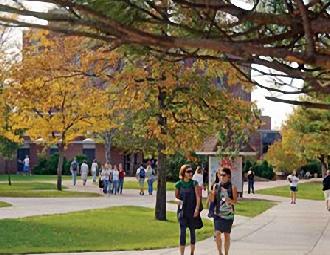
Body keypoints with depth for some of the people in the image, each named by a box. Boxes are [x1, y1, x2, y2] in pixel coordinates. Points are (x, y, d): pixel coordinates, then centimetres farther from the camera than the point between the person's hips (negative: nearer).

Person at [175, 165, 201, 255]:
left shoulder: (194, 183, -2)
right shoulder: (179, 184, 0)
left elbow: (198, 197, -3)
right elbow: (176, 197, 10)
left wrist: (197, 209, -13)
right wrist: (178, 200, -13)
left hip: (192, 211, 1)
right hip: (182, 211, -1)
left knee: (192, 231, 10)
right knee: (182, 232, -7)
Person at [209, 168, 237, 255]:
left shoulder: (232, 187, -4)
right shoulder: (216, 186, 2)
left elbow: (235, 201, -3)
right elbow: (212, 200, 4)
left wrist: (230, 200, -25)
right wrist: (212, 194, -18)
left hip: (228, 214, -1)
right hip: (218, 213, 1)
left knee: (227, 234, 7)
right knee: (217, 233, -9)